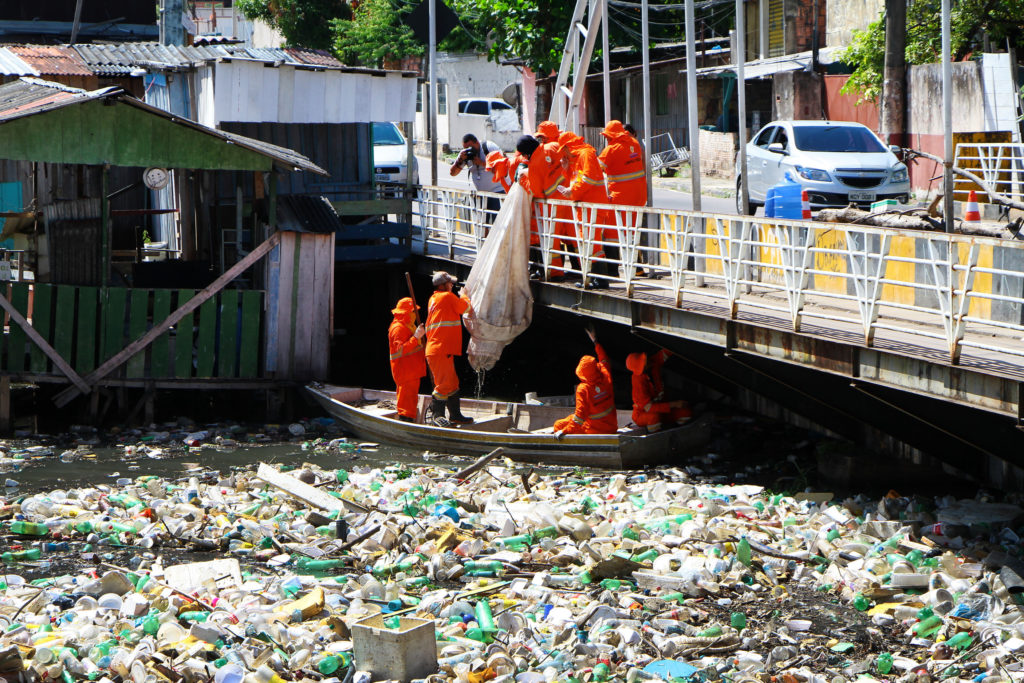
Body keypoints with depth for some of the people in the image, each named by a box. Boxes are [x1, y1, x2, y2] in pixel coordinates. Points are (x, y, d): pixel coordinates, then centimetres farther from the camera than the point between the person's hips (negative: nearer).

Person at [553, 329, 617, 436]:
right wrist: (595, 342, 28)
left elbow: (580, 414, -20)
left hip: (595, 430, -6)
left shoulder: (583, 389, -23)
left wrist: (564, 431, -11)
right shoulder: (605, 378, -7)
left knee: (558, 425, 6)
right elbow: (604, 361, 16)